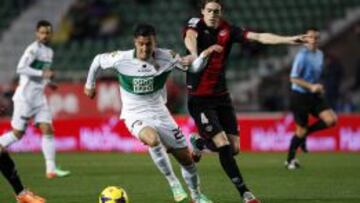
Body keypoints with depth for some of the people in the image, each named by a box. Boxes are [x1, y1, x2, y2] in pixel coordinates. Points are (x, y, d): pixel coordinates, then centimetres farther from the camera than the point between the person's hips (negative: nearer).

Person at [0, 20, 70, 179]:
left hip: (39, 96, 7)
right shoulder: (33, 49, -13)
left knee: (48, 130, -4)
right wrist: (42, 74, -25)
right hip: (25, 96, -7)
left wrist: (48, 81, 9)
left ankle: (51, 169, -7)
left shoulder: (49, 52, 14)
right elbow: (21, 69, -23)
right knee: (18, 133, -2)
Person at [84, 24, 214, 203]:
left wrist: (190, 61, -32)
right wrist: (90, 84, 15)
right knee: (153, 139, -37)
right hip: (135, 115, -3)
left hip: (159, 113, 3)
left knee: (185, 157, 7)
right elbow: (98, 60, 3)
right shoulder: (121, 59, -16)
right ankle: (173, 183, -20)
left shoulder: (166, 57, -13)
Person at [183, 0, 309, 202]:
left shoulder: (228, 30, 1)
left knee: (234, 147, 1)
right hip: (199, 98, -5)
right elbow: (190, 38, -33)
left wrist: (289, 39, -21)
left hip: (221, 96, 5)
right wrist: (196, 56, -57)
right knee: (223, 146, -13)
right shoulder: (196, 25, -10)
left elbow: (259, 37, -8)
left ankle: (199, 142, 31)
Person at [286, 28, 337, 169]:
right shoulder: (302, 56, -17)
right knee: (301, 130, -1)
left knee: (331, 120, -9)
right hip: (300, 95, -7)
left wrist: (318, 87, 12)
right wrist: (311, 86, -25)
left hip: (314, 96, 7)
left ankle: (305, 133, 12)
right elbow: (293, 78, -19)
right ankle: (290, 160, 18)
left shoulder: (320, 54, 9)